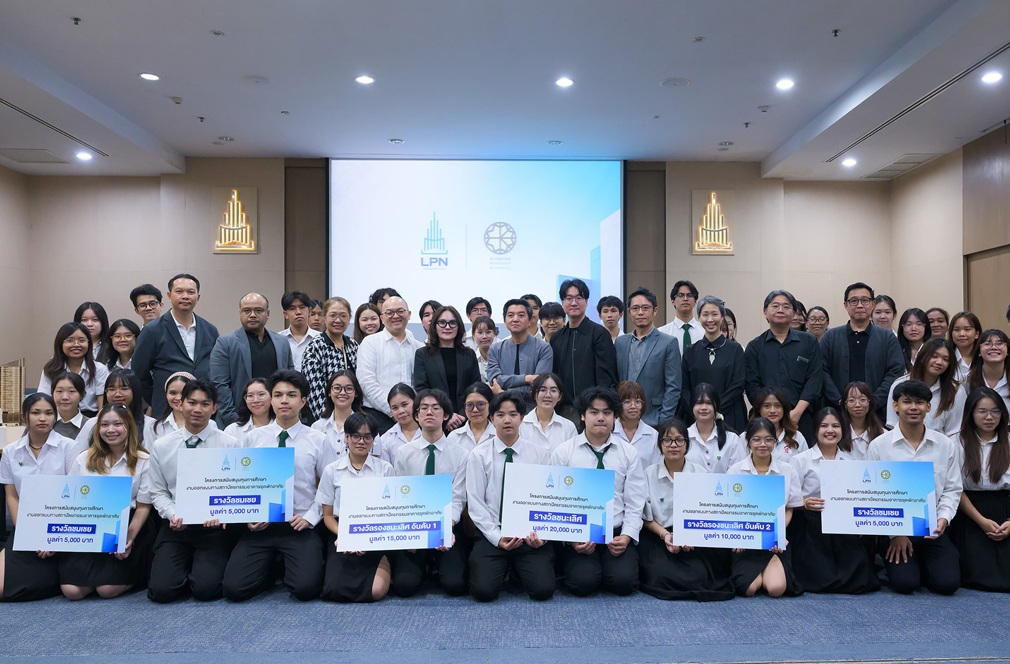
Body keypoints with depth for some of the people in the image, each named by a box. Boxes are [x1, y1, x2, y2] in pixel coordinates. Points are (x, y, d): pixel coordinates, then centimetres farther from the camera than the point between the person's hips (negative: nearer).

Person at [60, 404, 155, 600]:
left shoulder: (143, 461, -2)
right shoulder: (84, 459, 8)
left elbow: (143, 506, -3)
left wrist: (129, 540, -15)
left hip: (128, 529, -3)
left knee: (107, 589, -17)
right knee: (71, 590, -13)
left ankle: (133, 574, 14)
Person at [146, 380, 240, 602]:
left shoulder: (229, 444, -3)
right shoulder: (161, 446, 4)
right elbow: (158, 492, 8)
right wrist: (173, 515, -11)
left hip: (214, 528, -2)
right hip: (175, 528, 2)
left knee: (205, 589, -17)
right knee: (161, 590, -14)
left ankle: (204, 568, 18)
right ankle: (185, 568, 19)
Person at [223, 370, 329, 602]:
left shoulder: (317, 440, 2)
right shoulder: (254, 438, 6)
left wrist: (310, 517, -8)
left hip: (300, 527, -1)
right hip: (259, 526, 2)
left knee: (306, 588, -21)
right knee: (234, 588, -15)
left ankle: (289, 568, 14)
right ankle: (269, 570, 16)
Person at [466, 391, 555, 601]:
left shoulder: (539, 454, 3)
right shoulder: (478, 455, 1)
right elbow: (475, 503, -2)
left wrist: (540, 533, -15)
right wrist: (497, 537, -12)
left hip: (529, 535, 1)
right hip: (491, 534, 0)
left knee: (543, 590, -17)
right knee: (483, 591, -19)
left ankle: (518, 568, 17)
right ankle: (504, 567, 15)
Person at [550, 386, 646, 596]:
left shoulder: (628, 452, 5)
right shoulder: (563, 452, 0)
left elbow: (635, 504, 3)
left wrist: (626, 536, -12)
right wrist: (571, 537, -12)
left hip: (617, 533, 1)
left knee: (624, 582, -20)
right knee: (583, 583, -23)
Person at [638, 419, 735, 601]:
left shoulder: (700, 473, 3)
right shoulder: (649, 473, -1)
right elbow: (646, 517, 2)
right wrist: (665, 535, -15)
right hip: (658, 538, -1)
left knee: (698, 577, -24)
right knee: (661, 577, -26)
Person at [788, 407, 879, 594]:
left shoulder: (851, 460, 12)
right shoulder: (800, 460, 1)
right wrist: (805, 503, -26)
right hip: (812, 530, -3)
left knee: (861, 582, -11)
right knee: (821, 580, -17)